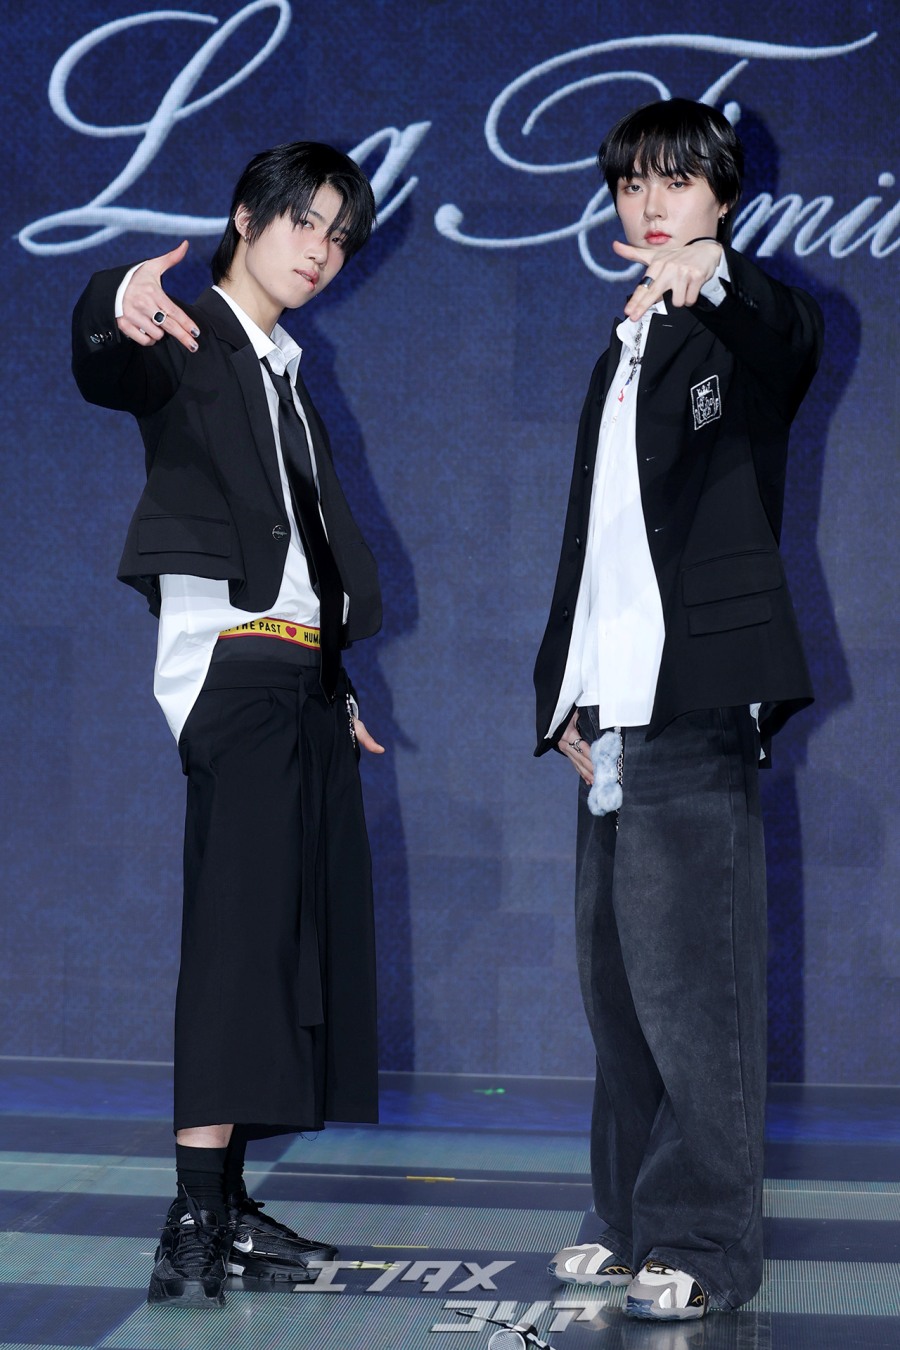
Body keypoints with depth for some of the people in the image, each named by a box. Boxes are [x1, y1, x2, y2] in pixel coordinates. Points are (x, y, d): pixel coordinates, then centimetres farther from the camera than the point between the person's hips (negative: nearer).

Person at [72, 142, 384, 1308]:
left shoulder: (284, 373, 22)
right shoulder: (190, 344, -3)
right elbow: (107, 374, -28)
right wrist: (116, 313, -50)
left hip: (299, 669, 9)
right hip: (228, 655, -9)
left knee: (298, 933, 5)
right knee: (238, 923, -17)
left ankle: (225, 1206, 9)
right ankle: (193, 1224, -19)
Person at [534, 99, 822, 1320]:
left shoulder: (746, 335, 1)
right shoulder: (619, 359, 23)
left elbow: (795, 328, -26)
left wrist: (714, 270, -47)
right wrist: (563, 695, 14)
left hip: (694, 710, -8)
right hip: (613, 716, 8)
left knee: (689, 975, -9)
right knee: (617, 977, 10)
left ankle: (707, 1242, -3)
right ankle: (636, 1220, 19)